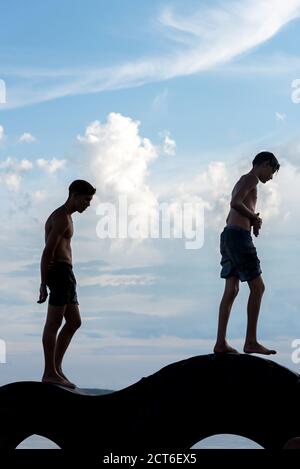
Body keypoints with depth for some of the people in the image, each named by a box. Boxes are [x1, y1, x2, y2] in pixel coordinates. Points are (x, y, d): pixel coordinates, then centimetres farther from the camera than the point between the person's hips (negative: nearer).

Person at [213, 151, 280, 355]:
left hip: (228, 235, 10)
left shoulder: (243, 182, 28)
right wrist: (255, 218, -5)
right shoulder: (251, 178, -4)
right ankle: (251, 341, -7)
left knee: (231, 290, 5)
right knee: (257, 287, -7)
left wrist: (253, 220, 13)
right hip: (239, 235, -10)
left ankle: (221, 343, 1)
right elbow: (235, 203, -19)